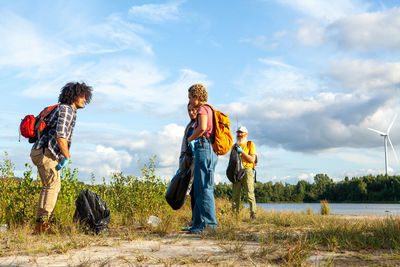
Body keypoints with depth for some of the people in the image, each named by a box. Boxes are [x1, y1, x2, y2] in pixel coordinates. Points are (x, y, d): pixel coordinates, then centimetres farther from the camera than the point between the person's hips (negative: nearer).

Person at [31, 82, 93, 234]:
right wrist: (67, 157, -15)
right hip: (45, 153, -10)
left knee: (48, 187, 11)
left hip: (42, 153, 10)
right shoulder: (66, 109, -9)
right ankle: (44, 223, -15)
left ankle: (39, 227, 12)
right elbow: (60, 135, -22)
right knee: (53, 186, -11)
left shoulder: (69, 111, 23)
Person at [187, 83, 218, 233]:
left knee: (204, 188, -9)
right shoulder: (209, 110, 23)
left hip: (204, 148, -10)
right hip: (210, 151, 10)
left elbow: (202, 127, -24)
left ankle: (209, 222, -7)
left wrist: (191, 139, -9)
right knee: (199, 188, 12)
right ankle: (198, 223, 16)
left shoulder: (202, 109, -7)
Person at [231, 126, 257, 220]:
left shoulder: (250, 144, 6)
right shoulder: (235, 146, 19)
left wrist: (242, 152, -10)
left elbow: (252, 160, -4)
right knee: (235, 195, 0)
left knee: (250, 194, -11)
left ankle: (253, 214, -11)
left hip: (247, 171, -4)